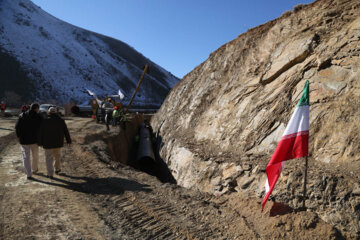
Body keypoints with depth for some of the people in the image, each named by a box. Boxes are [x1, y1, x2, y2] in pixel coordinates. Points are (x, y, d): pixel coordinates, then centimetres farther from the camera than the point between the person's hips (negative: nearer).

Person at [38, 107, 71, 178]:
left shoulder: (45, 121, -7)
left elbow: (41, 133, -5)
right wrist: (68, 140, 12)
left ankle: (50, 174, 4)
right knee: (57, 156, 22)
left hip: (48, 143, -2)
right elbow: (66, 132, 3)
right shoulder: (61, 121, -2)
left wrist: (40, 143, 4)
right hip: (58, 143, 3)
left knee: (49, 158, 4)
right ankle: (57, 169, 32)